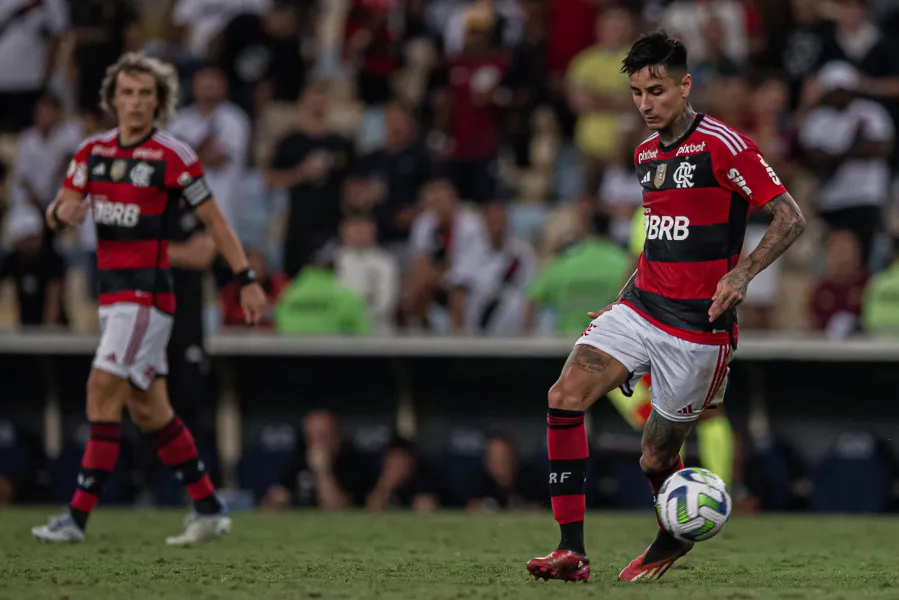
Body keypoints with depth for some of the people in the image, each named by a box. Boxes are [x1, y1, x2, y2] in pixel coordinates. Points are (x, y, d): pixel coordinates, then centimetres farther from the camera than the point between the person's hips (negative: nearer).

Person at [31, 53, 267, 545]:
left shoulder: (173, 156, -8)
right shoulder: (93, 151, 9)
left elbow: (213, 219, -3)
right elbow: (58, 212, 12)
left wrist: (247, 281, -4)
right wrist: (62, 211, -13)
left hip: (148, 290, -7)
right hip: (111, 289, 7)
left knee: (104, 388, -16)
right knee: (147, 408, 9)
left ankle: (78, 515, -16)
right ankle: (208, 510, 19)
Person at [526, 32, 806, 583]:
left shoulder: (722, 145, -11)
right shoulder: (646, 153, 13)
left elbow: (791, 219, -12)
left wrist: (741, 274, -25)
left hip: (698, 326, -6)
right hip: (640, 309, 6)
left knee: (656, 459, 2)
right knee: (565, 398, -17)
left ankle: (677, 538, 36)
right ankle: (572, 550, -15)